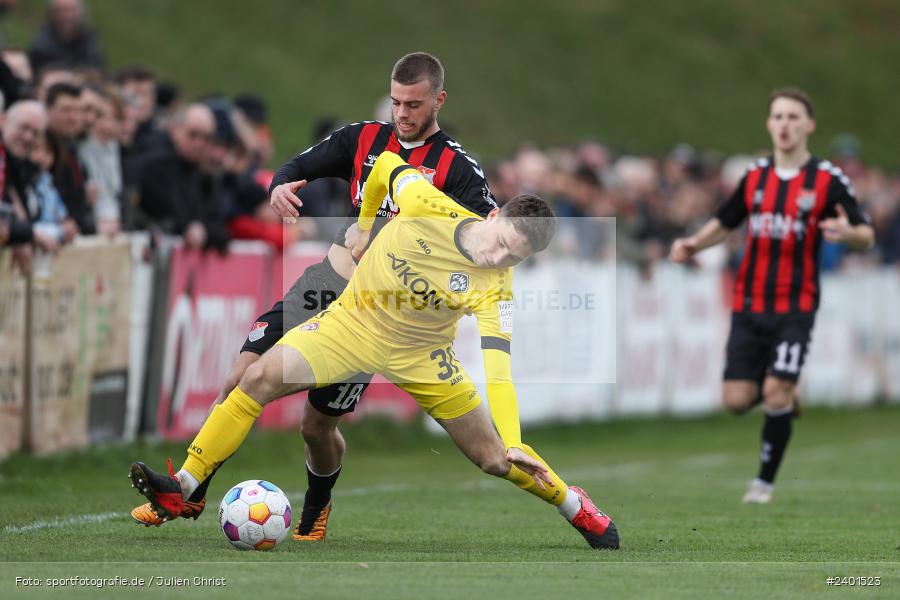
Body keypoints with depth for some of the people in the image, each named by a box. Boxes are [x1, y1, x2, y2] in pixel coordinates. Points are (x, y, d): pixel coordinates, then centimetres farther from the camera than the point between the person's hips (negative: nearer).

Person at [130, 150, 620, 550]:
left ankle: (575, 507, 30)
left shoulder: (495, 289, -24)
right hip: (354, 321, 1)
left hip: (419, 353, -1)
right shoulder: (427, 206, -24)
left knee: (491, 455, 1)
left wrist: (513, 447, -39)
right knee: (262, 377, -20)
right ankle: (180, 490, -16)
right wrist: (364, 224, 7)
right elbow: (387, 165, -3)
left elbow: (498, 369, -30)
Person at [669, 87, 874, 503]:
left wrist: (848, 232, -27)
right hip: (748, 306, 4)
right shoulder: (755, 177, 8)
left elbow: (866, 236, -3)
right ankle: (784, 395, 32)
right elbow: (724, 223, 21)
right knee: (737, 400, -2)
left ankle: (765, 480, 6)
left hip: (795, 309, -4)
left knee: (776, 395, -12)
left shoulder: (828, 180, -3)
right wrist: (692, 245, 2)